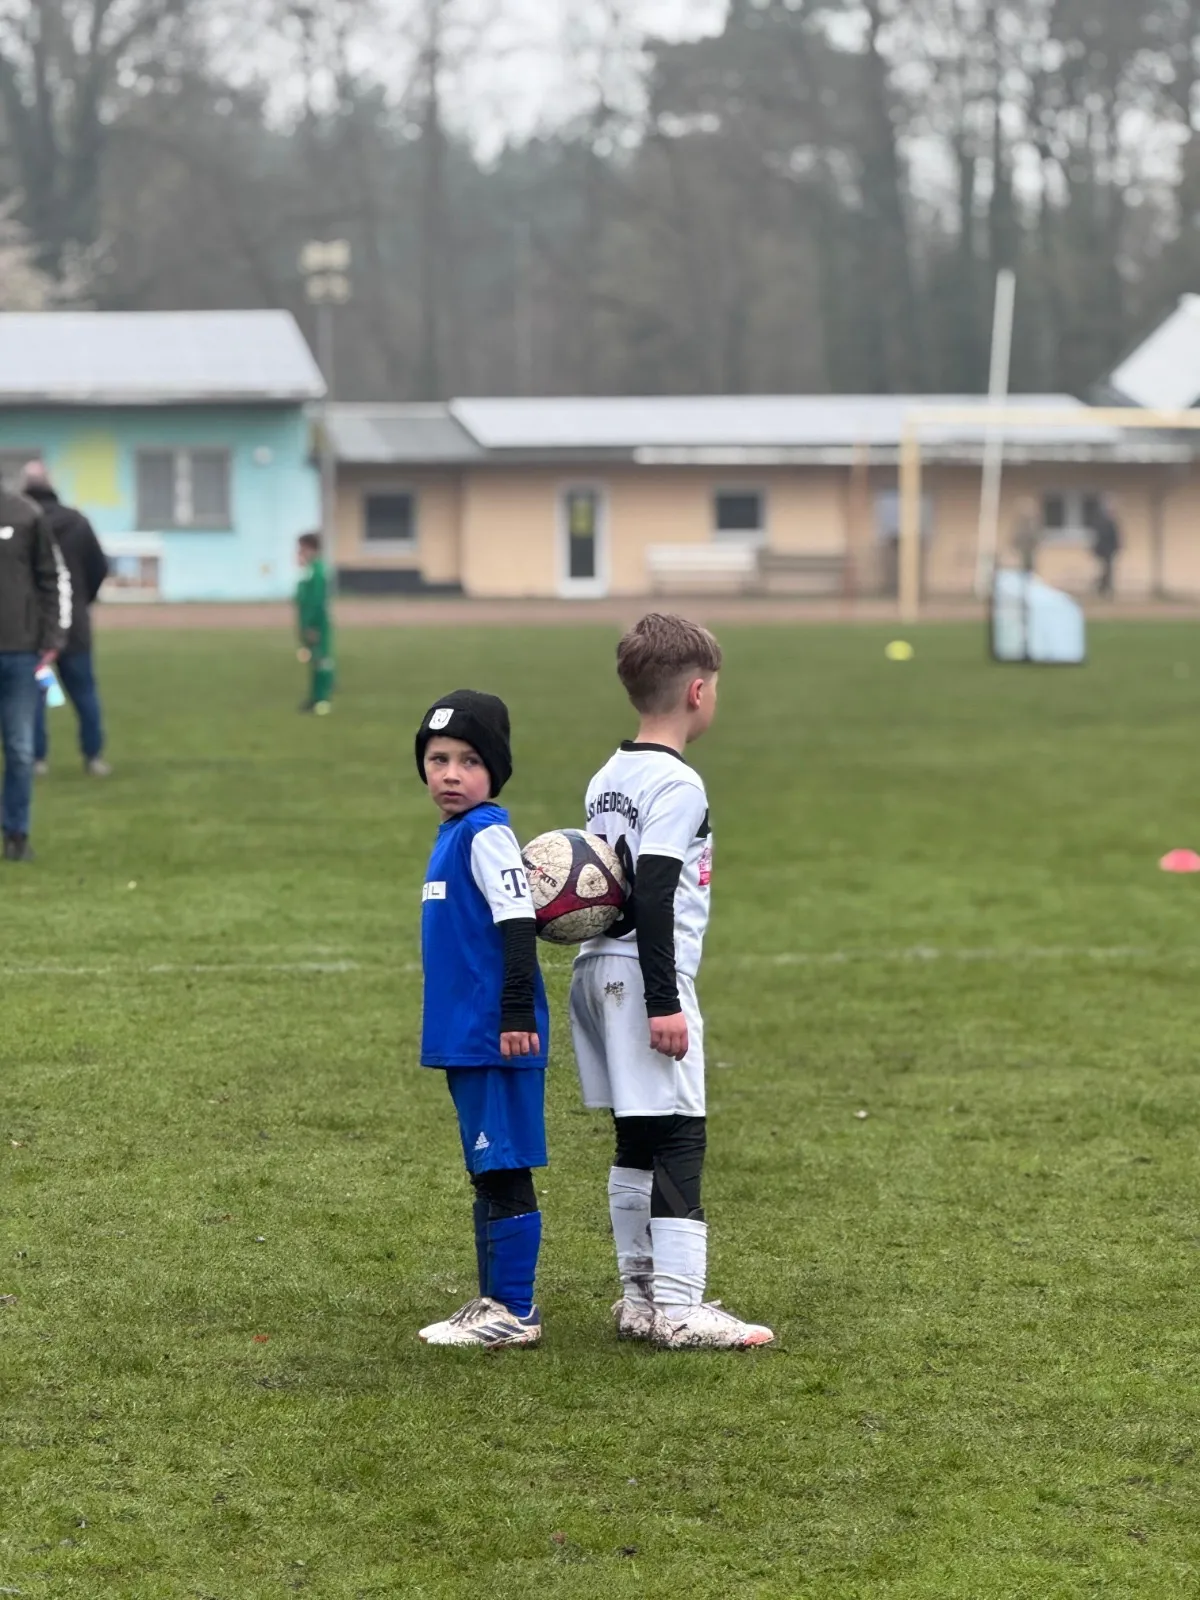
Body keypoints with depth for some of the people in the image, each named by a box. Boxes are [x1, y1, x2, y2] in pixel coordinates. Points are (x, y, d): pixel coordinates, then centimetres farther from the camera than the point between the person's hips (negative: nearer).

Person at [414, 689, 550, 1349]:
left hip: (497, 1041, -10)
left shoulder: (486, 833, -13)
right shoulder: (453, 833, 14)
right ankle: (496, 1301, 24)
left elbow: (518, 924, -20)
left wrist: (517, 1014, -25)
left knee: (504, 1172, -5)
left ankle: (515, 1312, 0)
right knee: (487, 1173, 16)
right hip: (463, 1038, 10)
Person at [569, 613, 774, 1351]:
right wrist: (664, 1003, -20)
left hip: (602, 975, 9)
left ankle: (640, 1296, 17)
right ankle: (679, 1308, -11)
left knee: (636, 1140, 13)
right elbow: (653, 895, -19)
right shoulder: (677, 784, -13)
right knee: (680, 1140, -8)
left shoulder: (607, 779, 15)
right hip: (648, 979, -9)